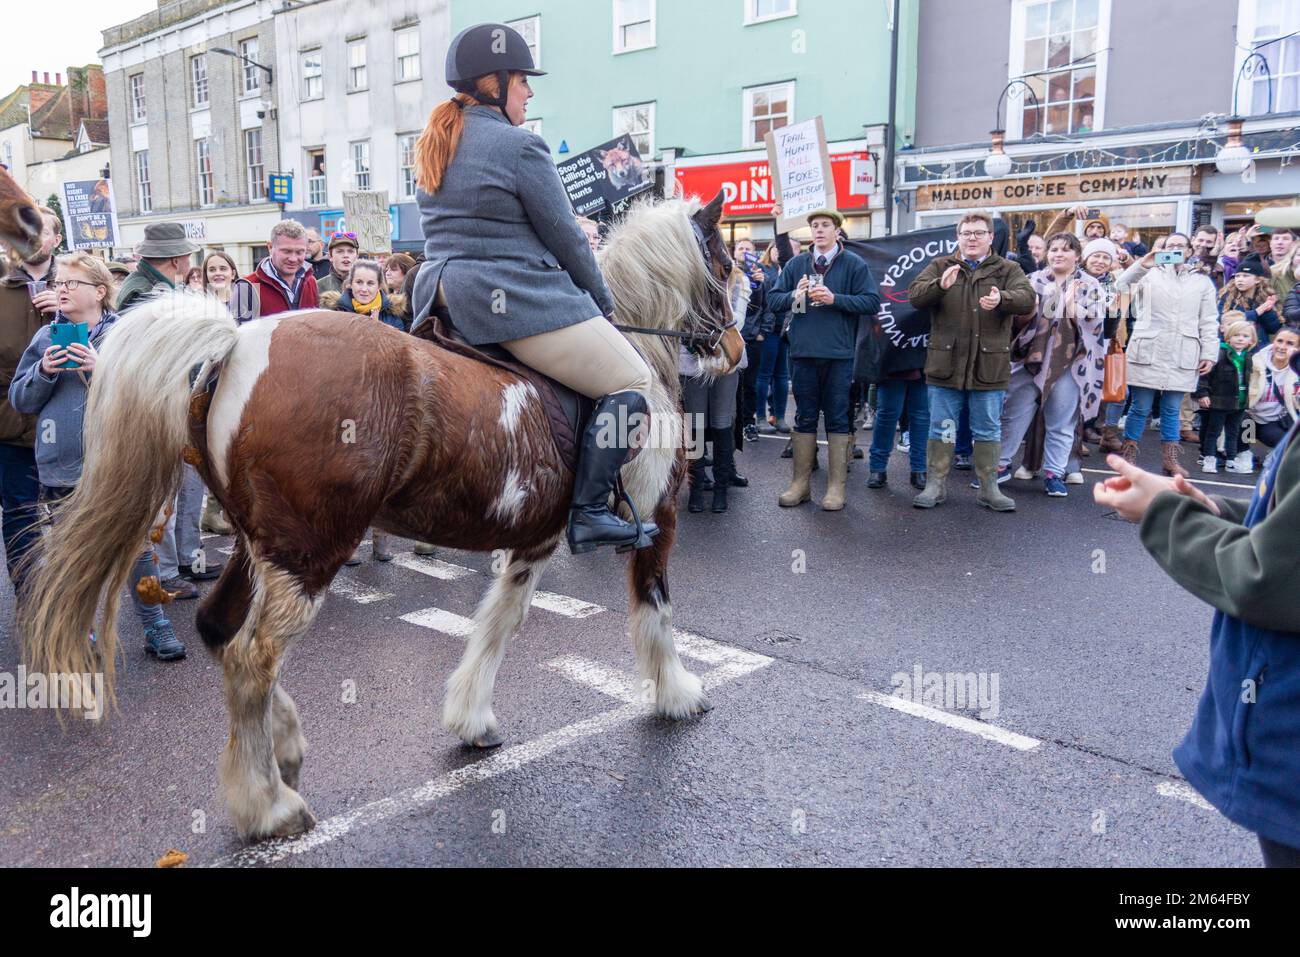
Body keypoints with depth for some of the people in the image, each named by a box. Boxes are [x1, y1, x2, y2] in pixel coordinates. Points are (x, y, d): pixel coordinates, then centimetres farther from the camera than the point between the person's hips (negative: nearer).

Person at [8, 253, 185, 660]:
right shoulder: (46, 337, 7)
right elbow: (20, 399, 8)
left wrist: (104, 367, -20)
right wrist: (44, 371, -10)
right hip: (60, 466, 3)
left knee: (137, 547, 2)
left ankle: (155, 626, 15)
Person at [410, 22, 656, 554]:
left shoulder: (433, 148, 16)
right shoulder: (520, 145, -10)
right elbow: (565, 238, -7)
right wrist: (603, 302, 8)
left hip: (442, 299, 9)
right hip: (520, 301, -9)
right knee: (632, 384, -1)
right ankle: (588, 513, -9)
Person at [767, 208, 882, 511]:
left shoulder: (854, 264, 1)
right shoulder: (796, 264, 9)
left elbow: (873, 302, -6)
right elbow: (773, 299, 8)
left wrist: (835, 299, -15)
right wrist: (794, 296, -12)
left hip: (839, 354, -3)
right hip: (803, 353, 3)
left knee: (837, 419, 3)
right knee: (805, 418, 9)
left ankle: (836, 487, 10)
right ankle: (800, 483, 17)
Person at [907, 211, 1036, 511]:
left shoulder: (1007, 270, 6)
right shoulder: (940, 266, 7)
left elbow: (1028, 299, -10)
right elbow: (915, 295, -6)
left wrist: (1002, 299, -31)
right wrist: (940, 285, -26)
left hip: (990, 366, 0)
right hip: (945, 364, 0)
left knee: (988, 429, 8)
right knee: (941, 427, 7)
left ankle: (989, 487, 18)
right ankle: (936, 485, 17)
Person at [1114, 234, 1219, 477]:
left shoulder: (1202, 281, 14)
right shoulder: (1149, 274, 8)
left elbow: (1209, 322, 11)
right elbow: (1121, 289, -10)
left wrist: (1209, 354, 3)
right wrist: (1141, 265, -22)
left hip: (1182, 357, 2)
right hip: (1147, 353, -2)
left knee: (1172, 410, 7)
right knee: (1140, 408, 0)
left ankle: (1170, 459, 14)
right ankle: (1128, 455, 9)